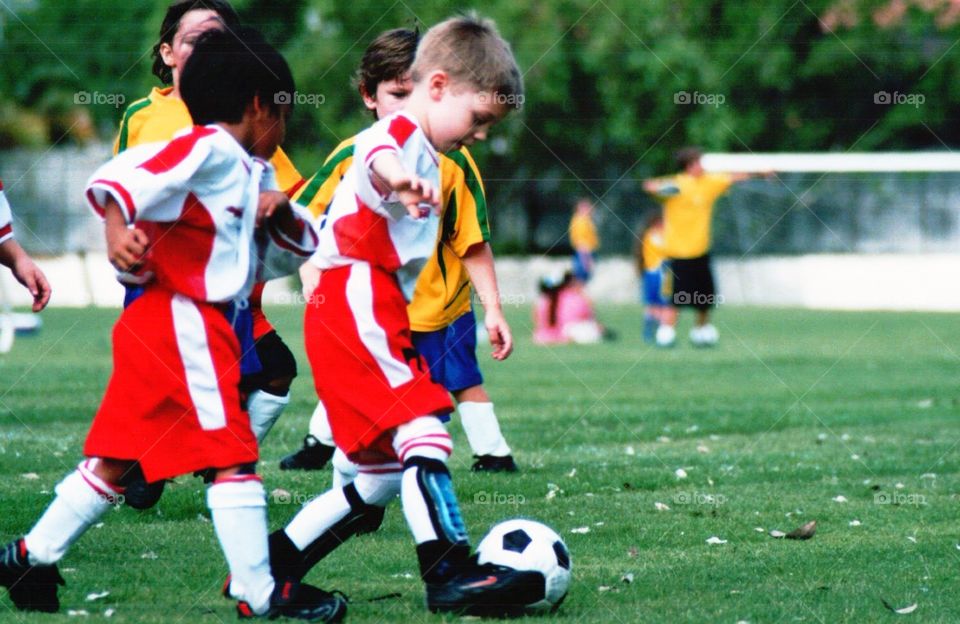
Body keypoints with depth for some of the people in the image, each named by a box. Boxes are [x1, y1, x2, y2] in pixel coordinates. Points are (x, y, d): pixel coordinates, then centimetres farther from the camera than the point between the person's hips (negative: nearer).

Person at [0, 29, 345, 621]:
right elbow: (117, 177, -22)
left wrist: (281, 210, 4)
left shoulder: (254, 172, 19)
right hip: (183, 321, -10)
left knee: (117, 458, 13)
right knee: (232, 455, -8)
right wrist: (118, 227, -40)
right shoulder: (209, 149, -10)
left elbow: (289, 255, 24)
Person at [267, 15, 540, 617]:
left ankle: (272, 565, 16)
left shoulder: (426, 157, 26)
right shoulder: (401, 133, -8)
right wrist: (395, 175, -56)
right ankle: (450, 572, -28)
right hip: (356, 302, -11)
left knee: (385, 474, 11)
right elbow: (374, 152, -34)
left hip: (374, 313, 11)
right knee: (423, 426, -21)